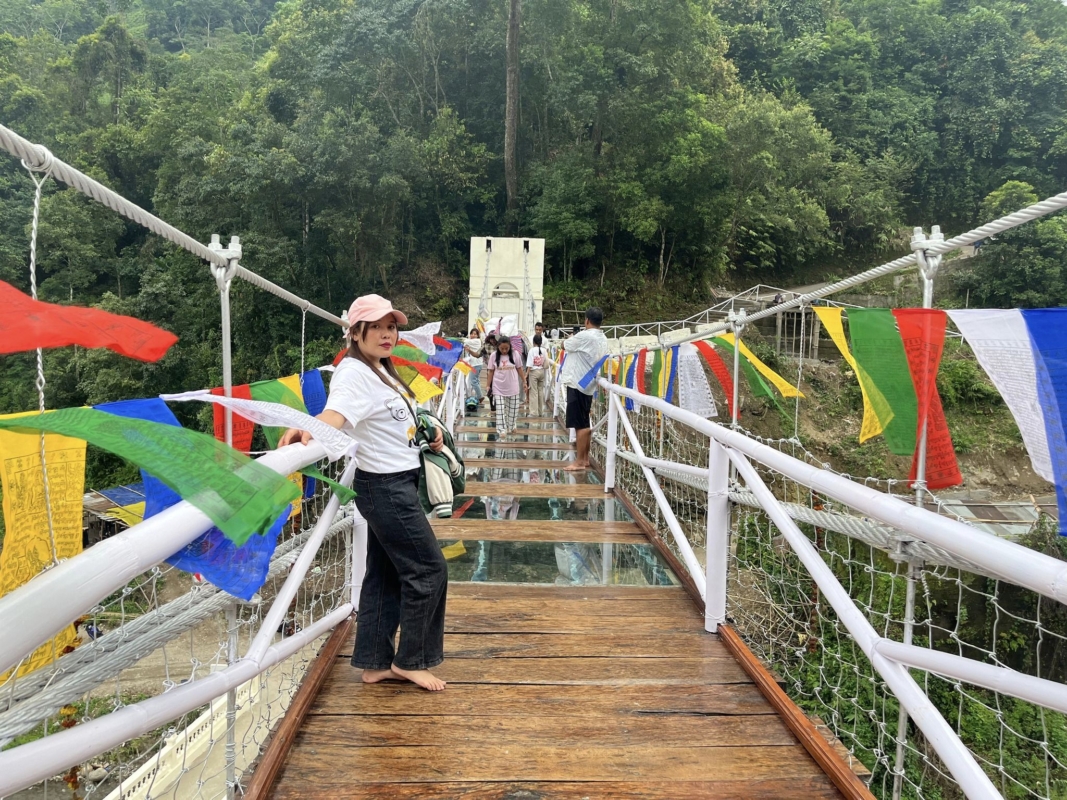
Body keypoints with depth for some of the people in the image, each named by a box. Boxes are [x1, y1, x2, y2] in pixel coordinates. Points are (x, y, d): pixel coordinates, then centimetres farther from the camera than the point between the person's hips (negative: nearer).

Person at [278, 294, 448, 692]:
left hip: (395, 484, 9)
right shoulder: (353, 373, -17)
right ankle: (409, 660, 14)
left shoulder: (380, 370, 11)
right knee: (429, 569, -1)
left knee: (386, 573, 14)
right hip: (386, 486, -9)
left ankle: (375, 664, 24)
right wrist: (308, 429, -58)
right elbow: (334, 413, -37)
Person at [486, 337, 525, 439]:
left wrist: (524, 381, 4)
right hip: (498, 387, -1)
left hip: (512, 387, 1)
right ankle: (502, 430, -7)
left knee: (513, 408, 10)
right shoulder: (493, 356, -6)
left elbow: (519, 369, 4)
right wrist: (488, 385, 1)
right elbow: (491, 371, 0)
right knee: (500, 409, -5)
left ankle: (510, 426, 30)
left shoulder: (515, 355, -6)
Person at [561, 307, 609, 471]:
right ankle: (585, 458, 19)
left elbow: (564, 346, -2)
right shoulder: (603, 339, 10)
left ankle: (579, 461, -3)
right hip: (588, 385, 9)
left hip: (577, 384, -9)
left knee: (579, 425, -6)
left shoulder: (584, 336, -15)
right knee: (585, 424, 14)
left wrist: (570, 338, 19)